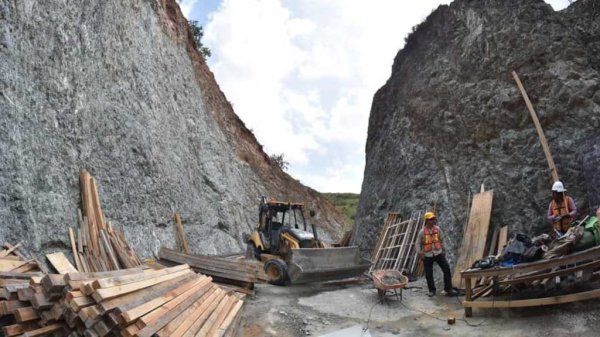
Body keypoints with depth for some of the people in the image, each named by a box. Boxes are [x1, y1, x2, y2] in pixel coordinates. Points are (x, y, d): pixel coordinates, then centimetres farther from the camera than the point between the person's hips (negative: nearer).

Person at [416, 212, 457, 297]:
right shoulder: (422, 231, -8)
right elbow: (418, 243, -1)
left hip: (438, 253, 2)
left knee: (446, 270, -4)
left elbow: (442, 240, 14)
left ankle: (448, 289, 9)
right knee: (429, 274, 3)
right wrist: (420, 254, -9)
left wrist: (443, 250, 14)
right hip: (427, 256, -2)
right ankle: (432, 291, 21)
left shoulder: (437, 229, -1)